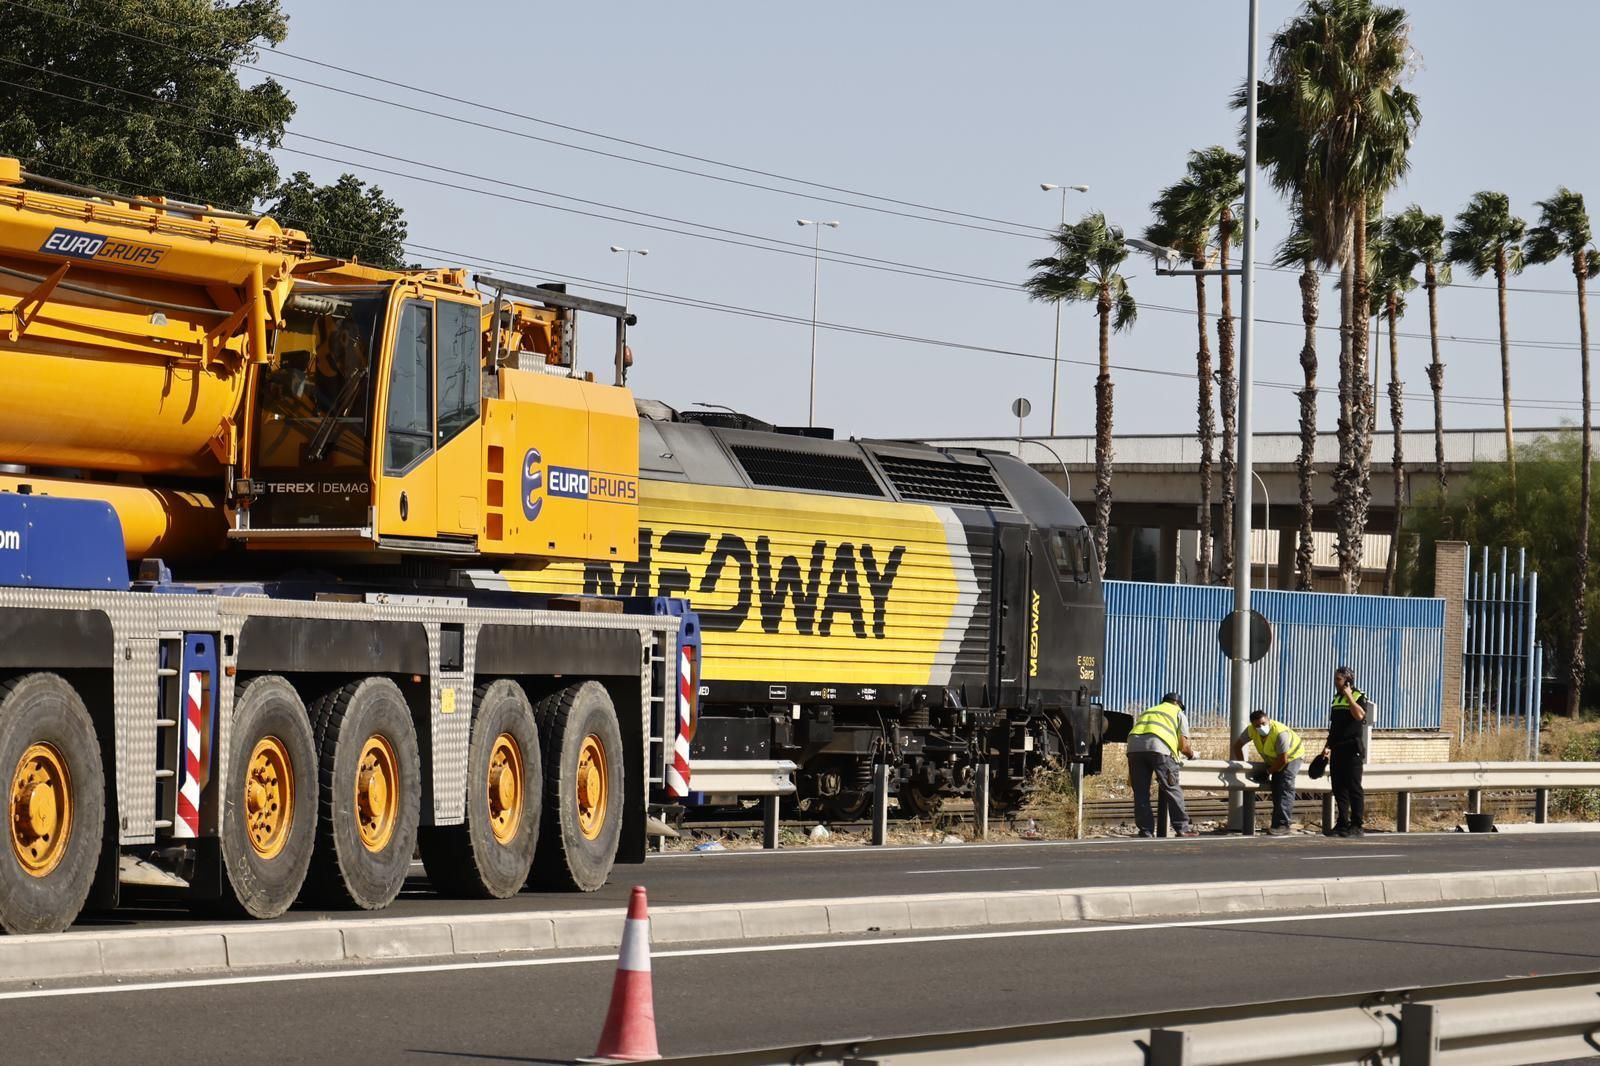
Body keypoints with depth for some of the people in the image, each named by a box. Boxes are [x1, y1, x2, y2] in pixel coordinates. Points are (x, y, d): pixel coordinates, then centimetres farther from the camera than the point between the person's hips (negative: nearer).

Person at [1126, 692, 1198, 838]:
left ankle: (1146, 831, 3)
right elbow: (1183, 745, 14)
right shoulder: (1178, 713, 24)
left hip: (1134, 745, 4)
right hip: (1158, 746, -4)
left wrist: (1131, 774, 34)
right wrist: (1191, 754, 37)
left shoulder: (1148, 712, 38)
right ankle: (1182, 828, -1)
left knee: (1140, 792, 6)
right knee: (1172, 789, 1)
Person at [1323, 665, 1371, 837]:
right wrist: (1328, 746, 17)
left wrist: (1349, 696, -17)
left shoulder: (1359, 697, -4)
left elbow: (1359, 714, -25)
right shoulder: (1336, 698, 17)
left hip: (1352, 749, -8)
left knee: (1353, 787, -7)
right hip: (1338, 750, 8)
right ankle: (1343, 824, 11)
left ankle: (1356, 825, -6)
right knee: (1339, 788, 7)